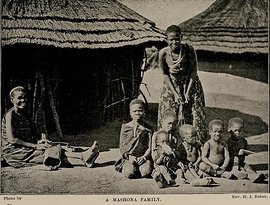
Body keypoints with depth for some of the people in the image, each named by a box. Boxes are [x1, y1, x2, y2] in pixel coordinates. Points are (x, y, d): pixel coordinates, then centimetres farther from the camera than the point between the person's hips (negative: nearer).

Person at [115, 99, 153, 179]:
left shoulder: (148, 128, 5)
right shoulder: (125, 127, 6)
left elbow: (150, 147, 1)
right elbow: (122, 146, 6)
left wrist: (144, 157, -16)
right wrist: (129, 157, -9)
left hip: (143, 157, 0)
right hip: (129, 157, 0)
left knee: (146, 172, -28)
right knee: (129, 173, -28)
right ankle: (124, 166, 7)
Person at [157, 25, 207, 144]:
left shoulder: (188, 49, -21)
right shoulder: (163, 53, -19)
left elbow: (194, 71, -11)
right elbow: (165, 75, -8)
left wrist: (188, 92, -15)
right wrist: (175, 93, -12)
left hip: (190, 84, 0)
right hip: (172, 86, 0)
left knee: (193, 117, 2)